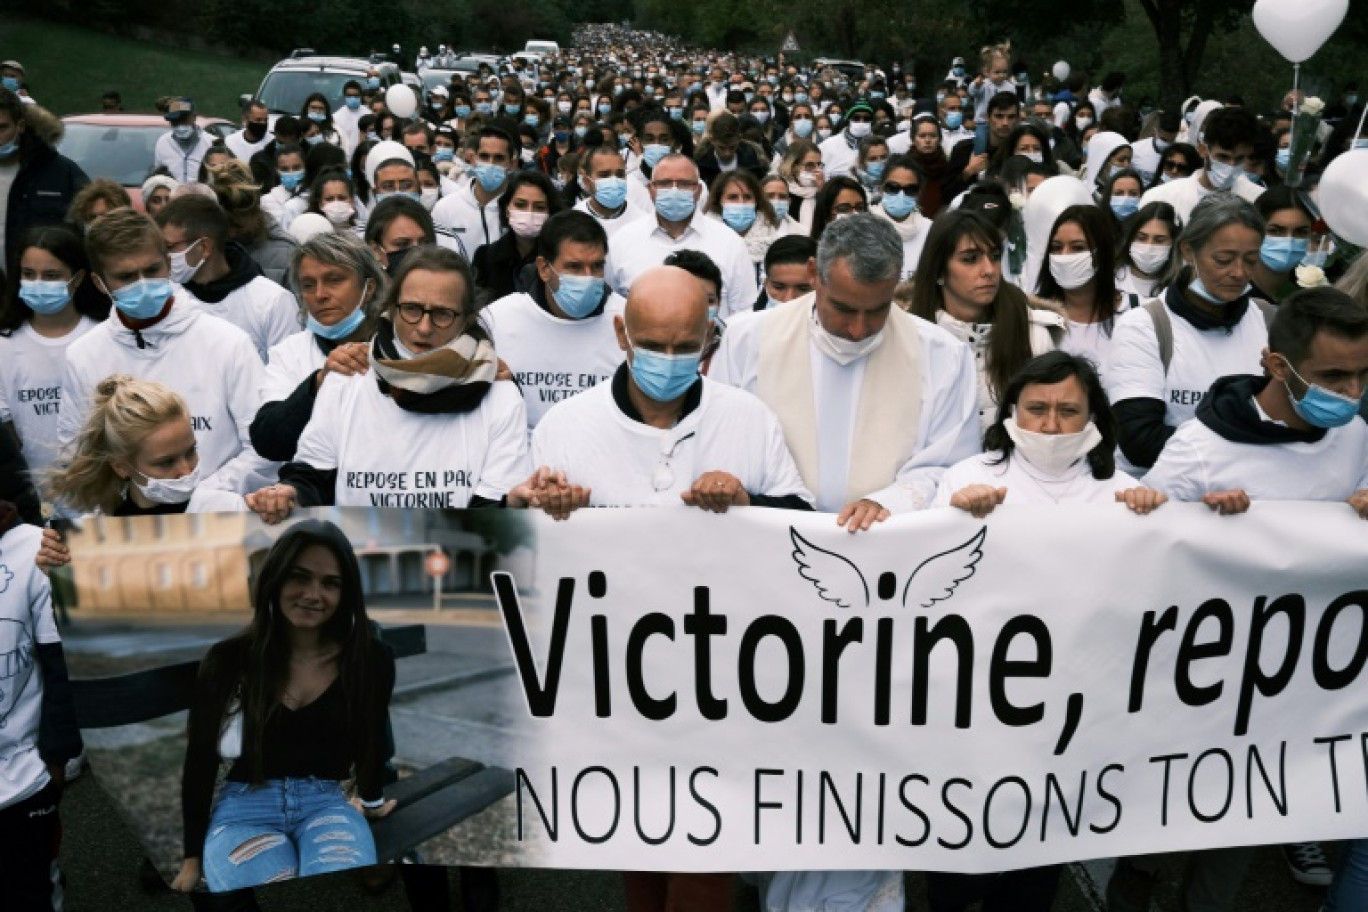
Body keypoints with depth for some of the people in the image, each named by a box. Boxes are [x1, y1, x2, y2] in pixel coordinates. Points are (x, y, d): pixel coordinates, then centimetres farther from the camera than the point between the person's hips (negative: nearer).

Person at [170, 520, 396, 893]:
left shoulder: (371, 658, 0)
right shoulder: (228, 660, -3)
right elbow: (200, 759, 3)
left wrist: (372, 801, 31)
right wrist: (193, 857, 5)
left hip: (327, 805, 1)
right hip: (244, 810, 0)